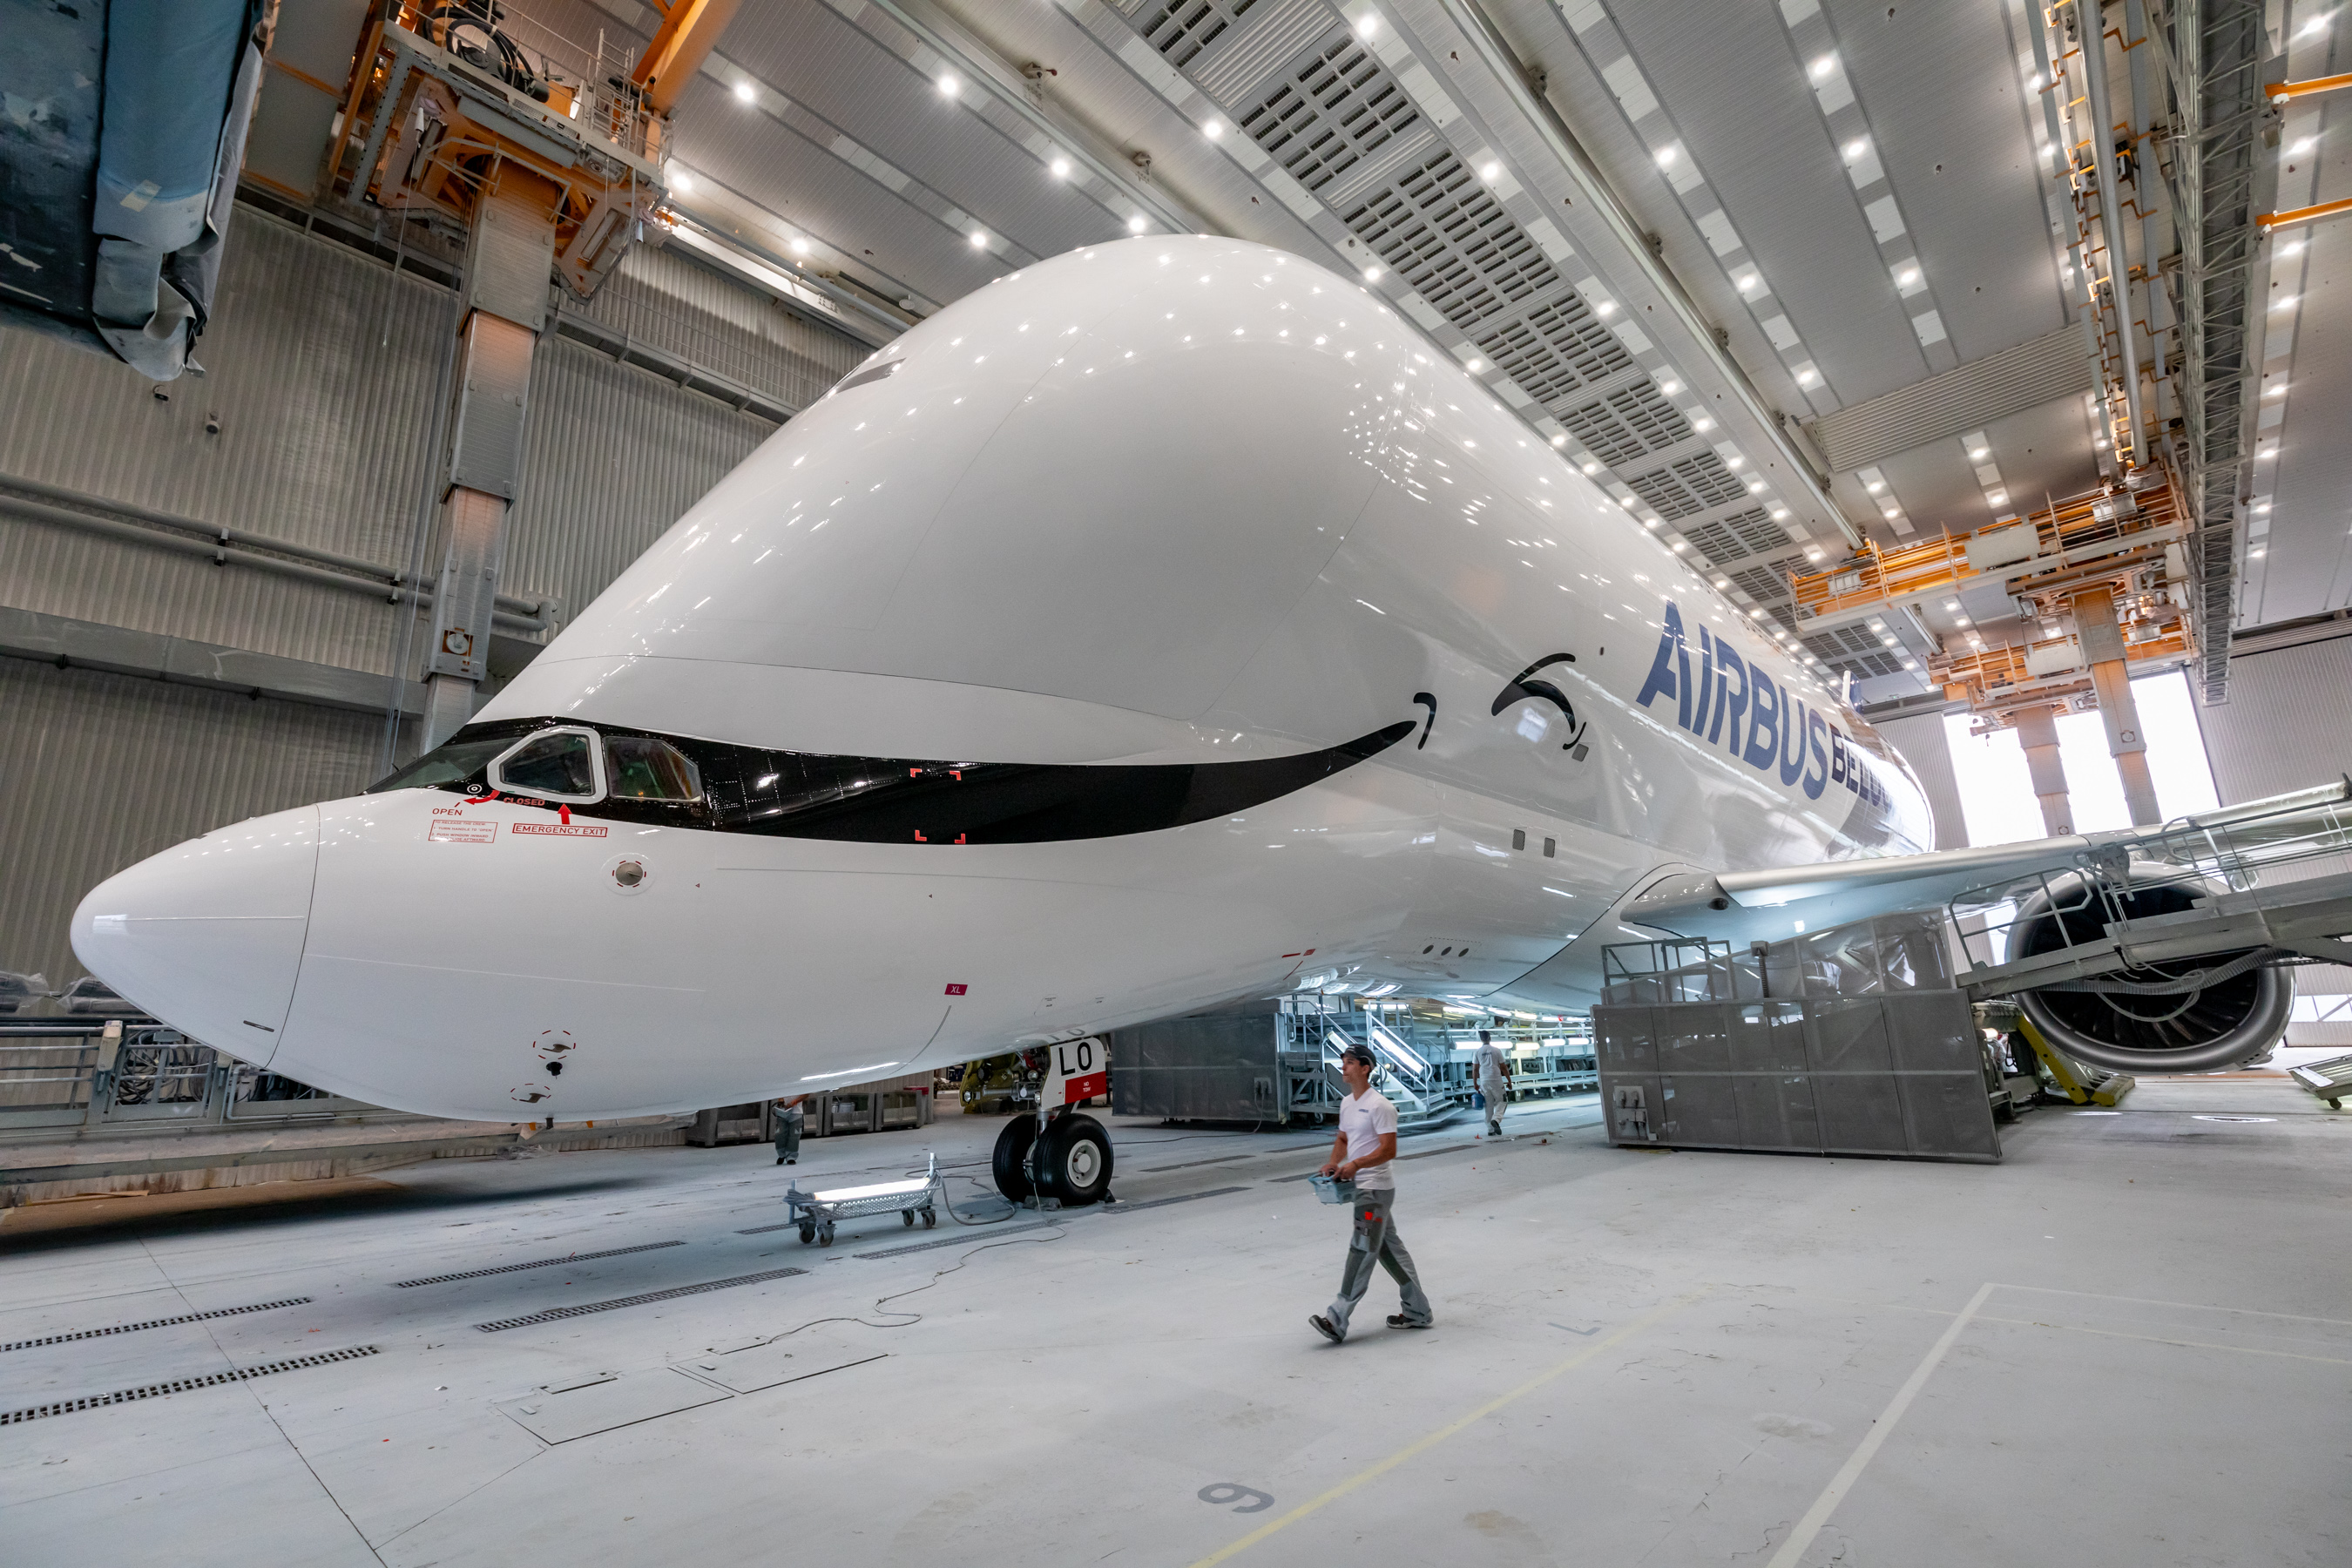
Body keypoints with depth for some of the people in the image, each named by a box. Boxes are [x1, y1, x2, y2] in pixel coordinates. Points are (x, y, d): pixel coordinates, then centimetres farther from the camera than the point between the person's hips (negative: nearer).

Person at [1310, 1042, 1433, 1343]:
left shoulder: (1379, 1106, -16)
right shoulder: (1347, 1103, 12)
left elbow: (1389, 1150, -20)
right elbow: (1342, 1138, 22)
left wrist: (1356, 1164, -29)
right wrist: (1333, 1162, 3)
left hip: (1376, 1188, -10)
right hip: (1361, 1186, 10)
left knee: (1361, 1252, -7)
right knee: (1389, 1249, 16)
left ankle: (1336, 1319, -7)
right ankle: (1418, 1311, 27)